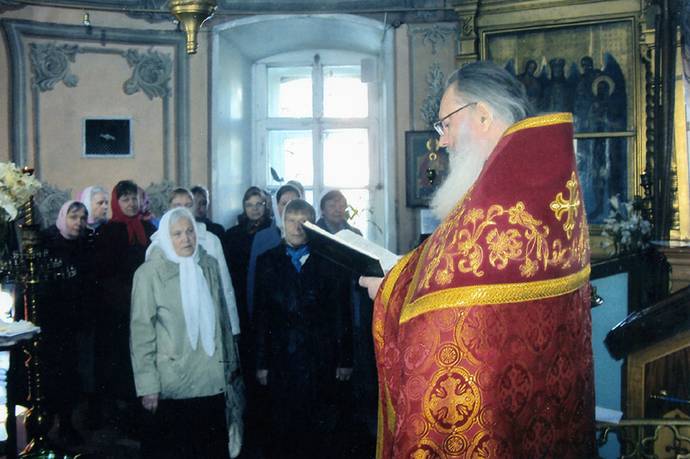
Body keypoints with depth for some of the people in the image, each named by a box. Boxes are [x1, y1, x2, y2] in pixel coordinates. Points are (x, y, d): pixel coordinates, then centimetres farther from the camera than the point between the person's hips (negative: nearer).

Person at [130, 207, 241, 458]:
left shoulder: (209, 265, 5)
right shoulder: (150, 272, -7)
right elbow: (142, 331, -8)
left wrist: (229, 364, 15)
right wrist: (147, 386, -11)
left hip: (212, 381, 4)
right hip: (172, 385, -4)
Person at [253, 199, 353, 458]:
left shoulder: (329, 261, 4)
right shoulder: (268, 261, 7)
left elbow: (342, 313, 2)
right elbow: (261, 316, 4)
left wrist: (345, 359, -2)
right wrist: (261, 363, 0)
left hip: (321, 361, -1)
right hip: (281, 361, 1)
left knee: (321, 435, 5)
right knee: (283, 432, 7)